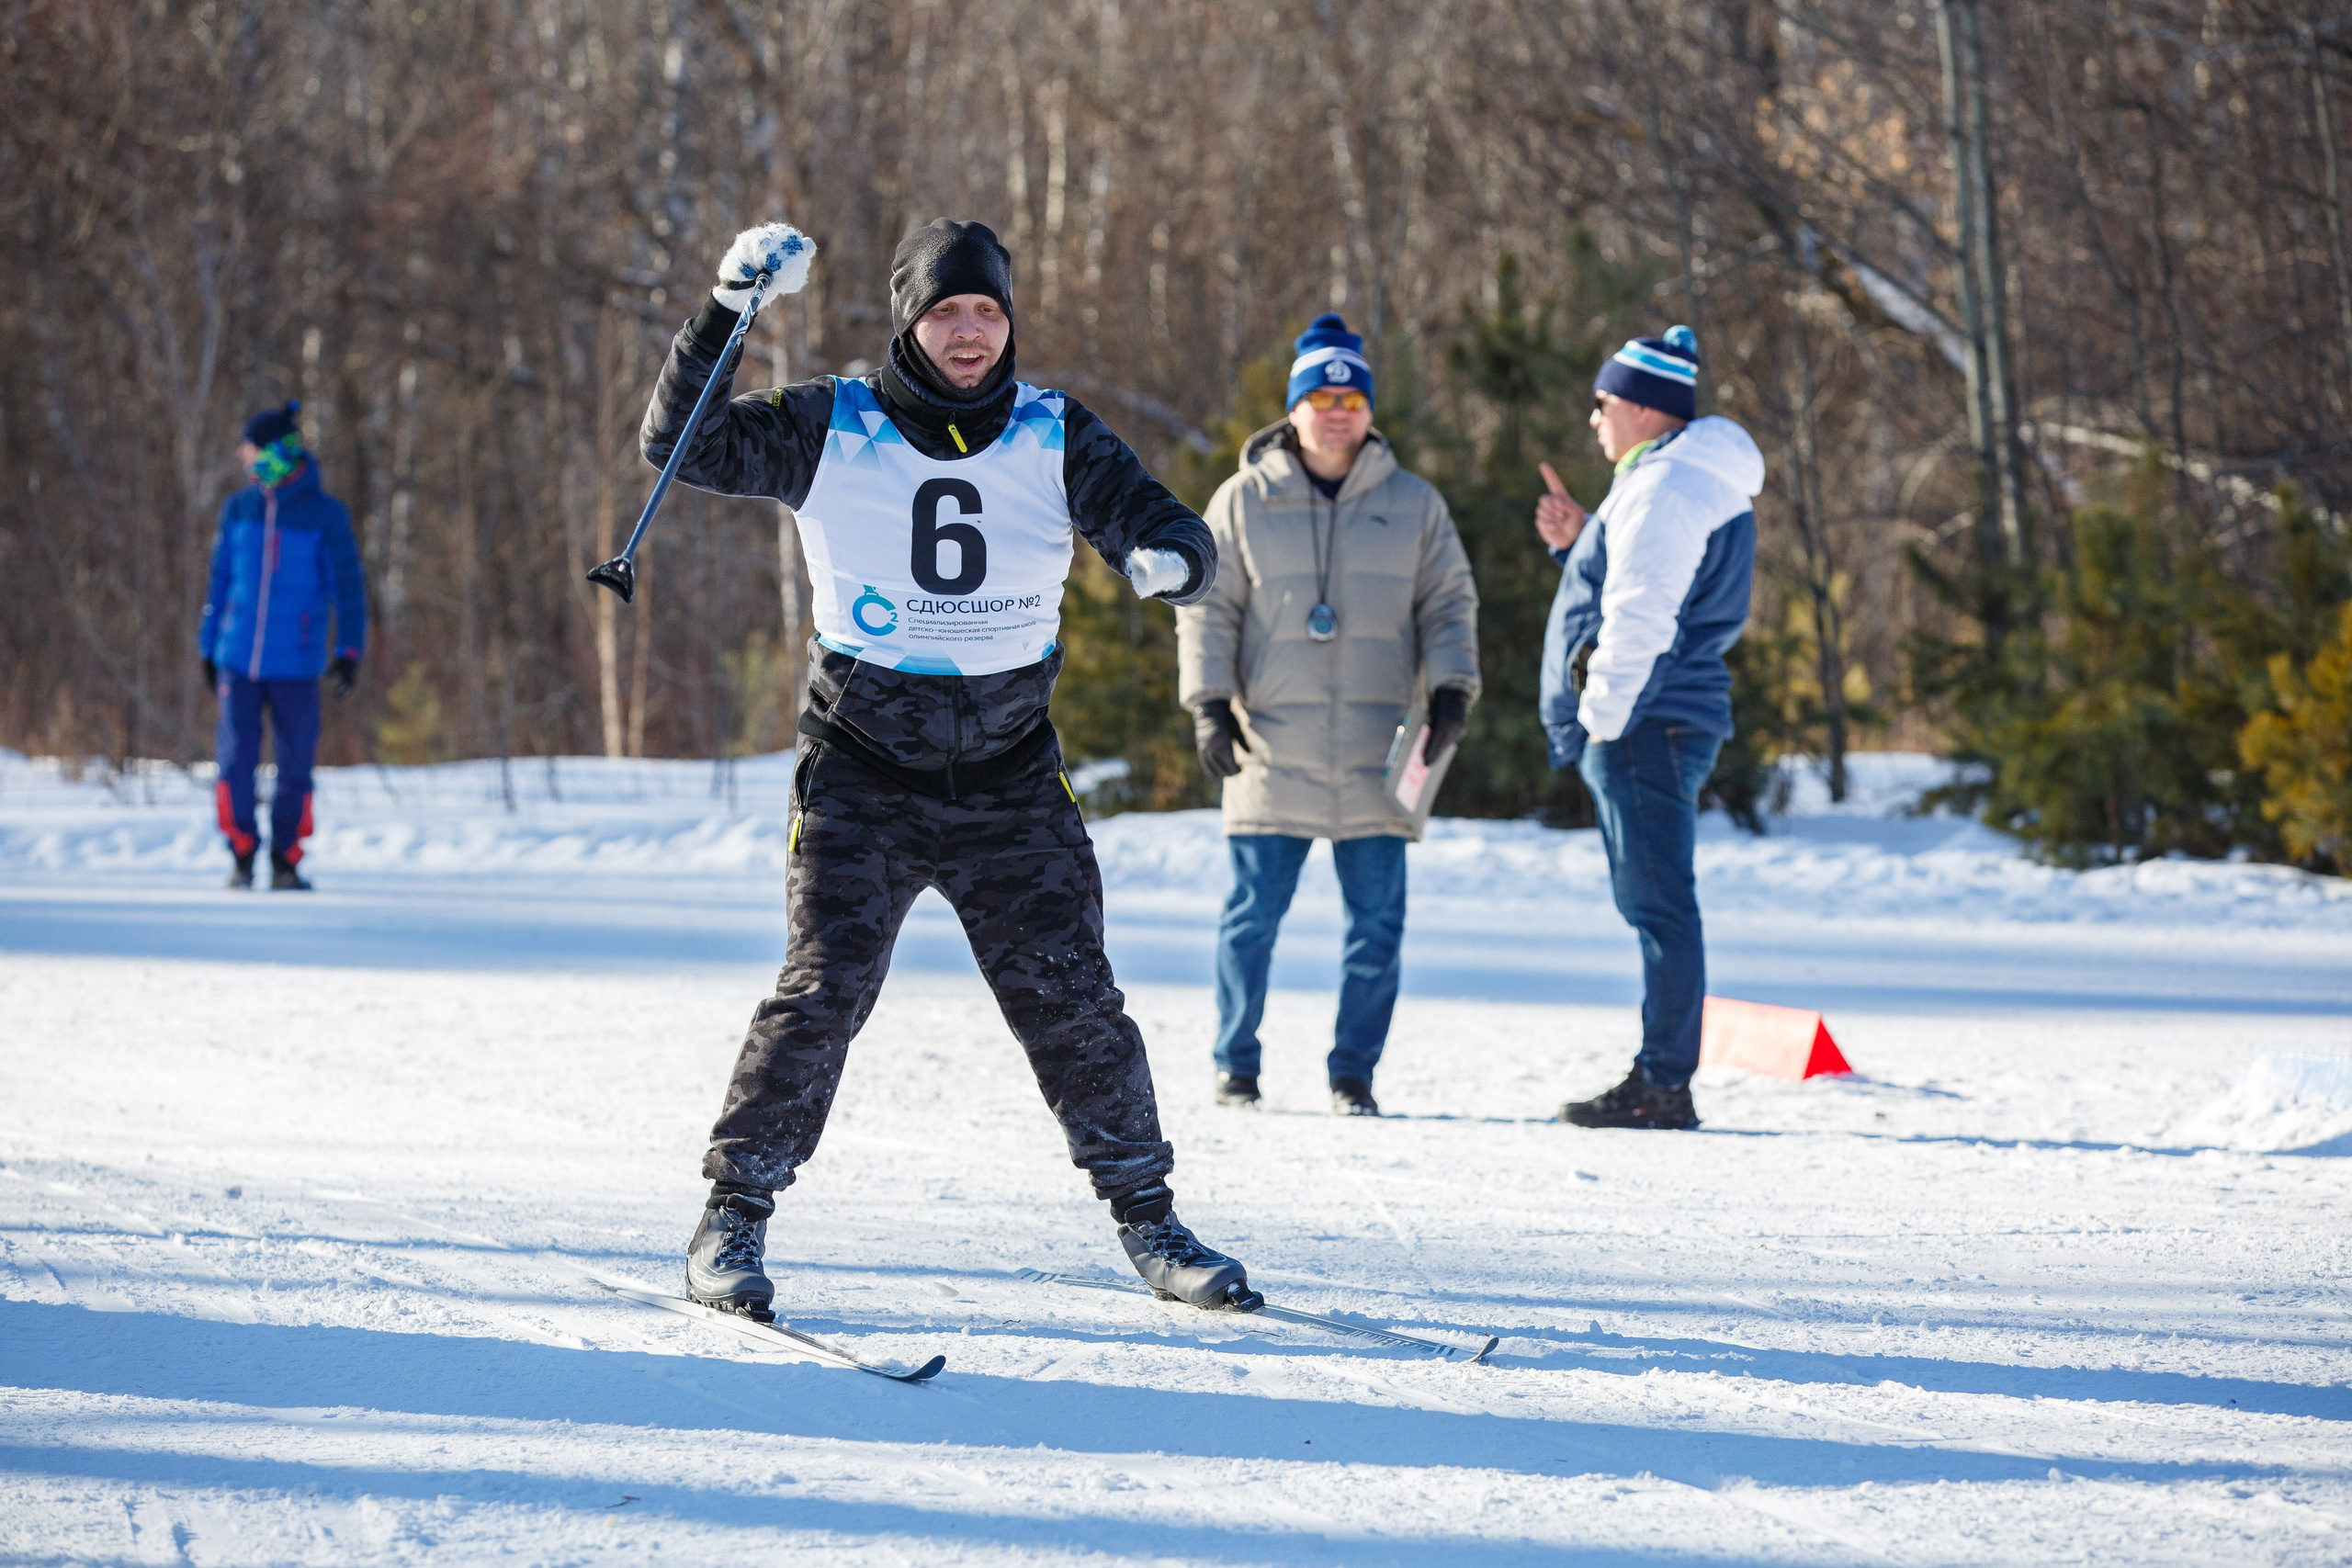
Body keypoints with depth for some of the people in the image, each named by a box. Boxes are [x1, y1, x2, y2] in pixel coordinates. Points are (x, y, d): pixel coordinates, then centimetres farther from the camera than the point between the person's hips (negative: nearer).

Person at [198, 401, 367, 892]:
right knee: (235, 762, -8)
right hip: (238, 661, 2)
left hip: (295, 666, -2)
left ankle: (285, 863, 14)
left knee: (295, 768, 2)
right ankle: (242, 855, 6)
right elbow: (220, 581, 15)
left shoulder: (325, 515, -3)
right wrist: (208, 647, 15)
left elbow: (349, 587, -2)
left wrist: (348, 650, -11)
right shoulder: (238, 509, 7)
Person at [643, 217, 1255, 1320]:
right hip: (862, 771, -2)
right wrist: (727, 309, -22)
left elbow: (1163, 524, -2)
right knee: (824, 989, -13)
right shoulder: (831, 430, -4)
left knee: (1071, 999, 1)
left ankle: (1148, 1222, 15)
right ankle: (733, 1219, -1)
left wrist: (1170, 557, -27)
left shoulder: (1057, 439, 1)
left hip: (1008, 776, 2)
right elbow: (682, 446, -10)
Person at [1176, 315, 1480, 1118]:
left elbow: (1450, 604, 13)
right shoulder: (1245, 500, 6)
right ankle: (1236, 1068, 11)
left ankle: (1353, 1074, 11)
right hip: (1273, 753, -1)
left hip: (1374, 759, 1)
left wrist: (1451, 690, -2)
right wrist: (1209, 705, -2)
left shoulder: (1413, 504, 9)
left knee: (1377, 923, 1)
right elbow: (1207, 608, 8)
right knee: (1252, 916, 0)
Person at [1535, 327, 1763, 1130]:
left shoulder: (1665, 485, -13)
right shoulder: (1701, 482, 21)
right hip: (1656, 727, 11)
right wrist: (1580, 542, 16)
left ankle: (1663, 1085, -12)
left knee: (1656, 903, -11)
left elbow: (1641, 618, -20)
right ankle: (1661, 1081, 14)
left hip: (1646, 727, -11)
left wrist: (1602, 716, -17)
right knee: (1654, 904, 12)